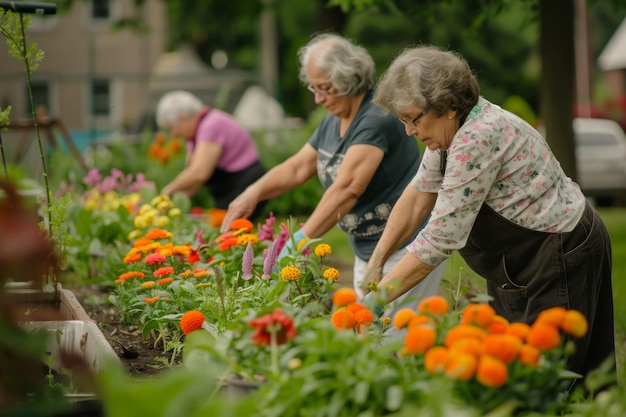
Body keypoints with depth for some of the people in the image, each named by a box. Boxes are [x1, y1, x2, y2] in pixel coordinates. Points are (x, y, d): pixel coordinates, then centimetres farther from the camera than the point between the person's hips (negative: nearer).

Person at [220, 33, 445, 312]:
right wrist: (254, 193, -7)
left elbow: (347, 189, -29)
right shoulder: (333, 122, 8)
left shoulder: (376, 119, -20)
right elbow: (297, 168, 13)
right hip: (366, 252, 9)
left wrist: (301, 240, -33)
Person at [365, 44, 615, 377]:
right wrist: (376, 262, 3)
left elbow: (441, 239, -28)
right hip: (520, 263, 10)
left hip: (560, 259, -10)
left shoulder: (478, 139, -28)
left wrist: (374, 299, -23)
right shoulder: (452, 129, 2)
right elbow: (418, 196, 12)